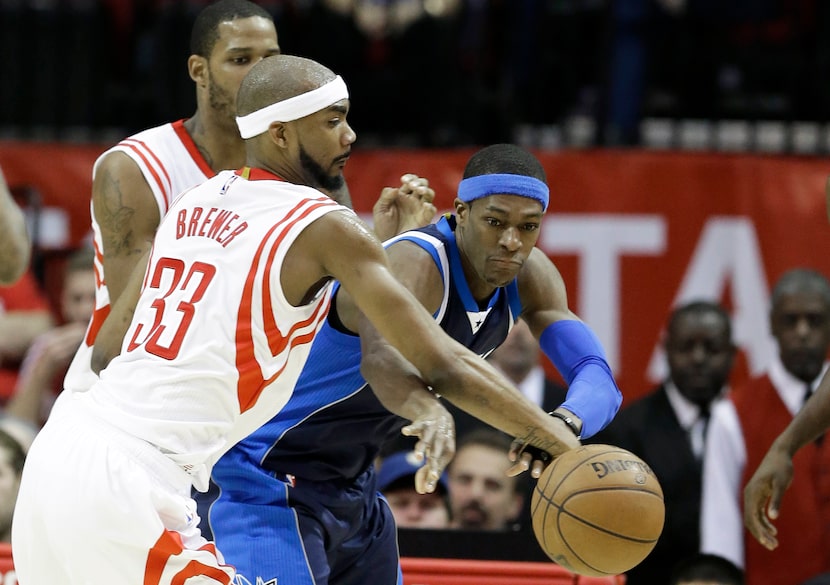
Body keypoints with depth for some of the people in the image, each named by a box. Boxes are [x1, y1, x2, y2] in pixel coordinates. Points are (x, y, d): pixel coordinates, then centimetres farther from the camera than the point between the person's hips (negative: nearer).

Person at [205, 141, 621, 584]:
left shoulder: (529, 277, -4)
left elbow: (596, 377, -15)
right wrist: (429, 413, -73)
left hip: (351, 488, 9)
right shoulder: (415, 264, -30)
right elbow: (382, 358, -51)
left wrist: (564, 423, -39)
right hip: (267, 483, -9)